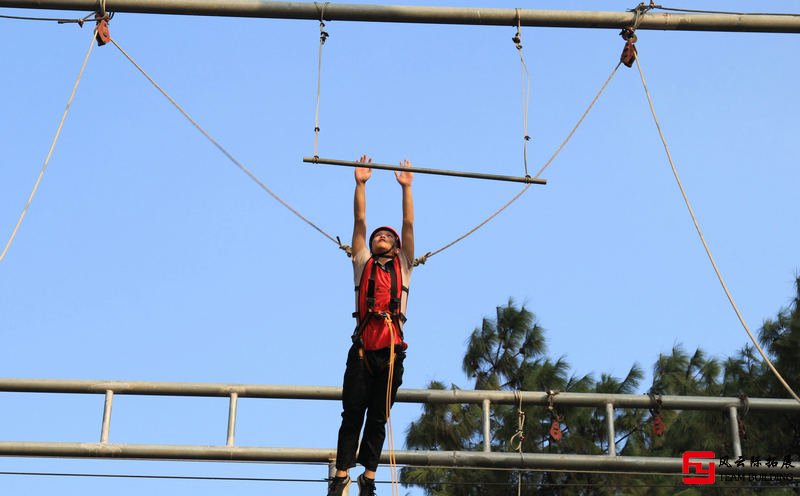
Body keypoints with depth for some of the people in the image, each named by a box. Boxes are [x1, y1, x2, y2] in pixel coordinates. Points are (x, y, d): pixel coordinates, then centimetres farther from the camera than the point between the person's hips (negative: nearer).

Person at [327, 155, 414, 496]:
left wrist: (406, 187, 13)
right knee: (353, 414, -3)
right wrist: (361, 183, 10)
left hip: (391, 350, 1)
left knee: (378, 417, 2)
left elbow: (409, 225, 15)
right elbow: (360, 221, 13)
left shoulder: (401, 266, 19)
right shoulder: (363, 264, 18)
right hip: (362, 349, -1)